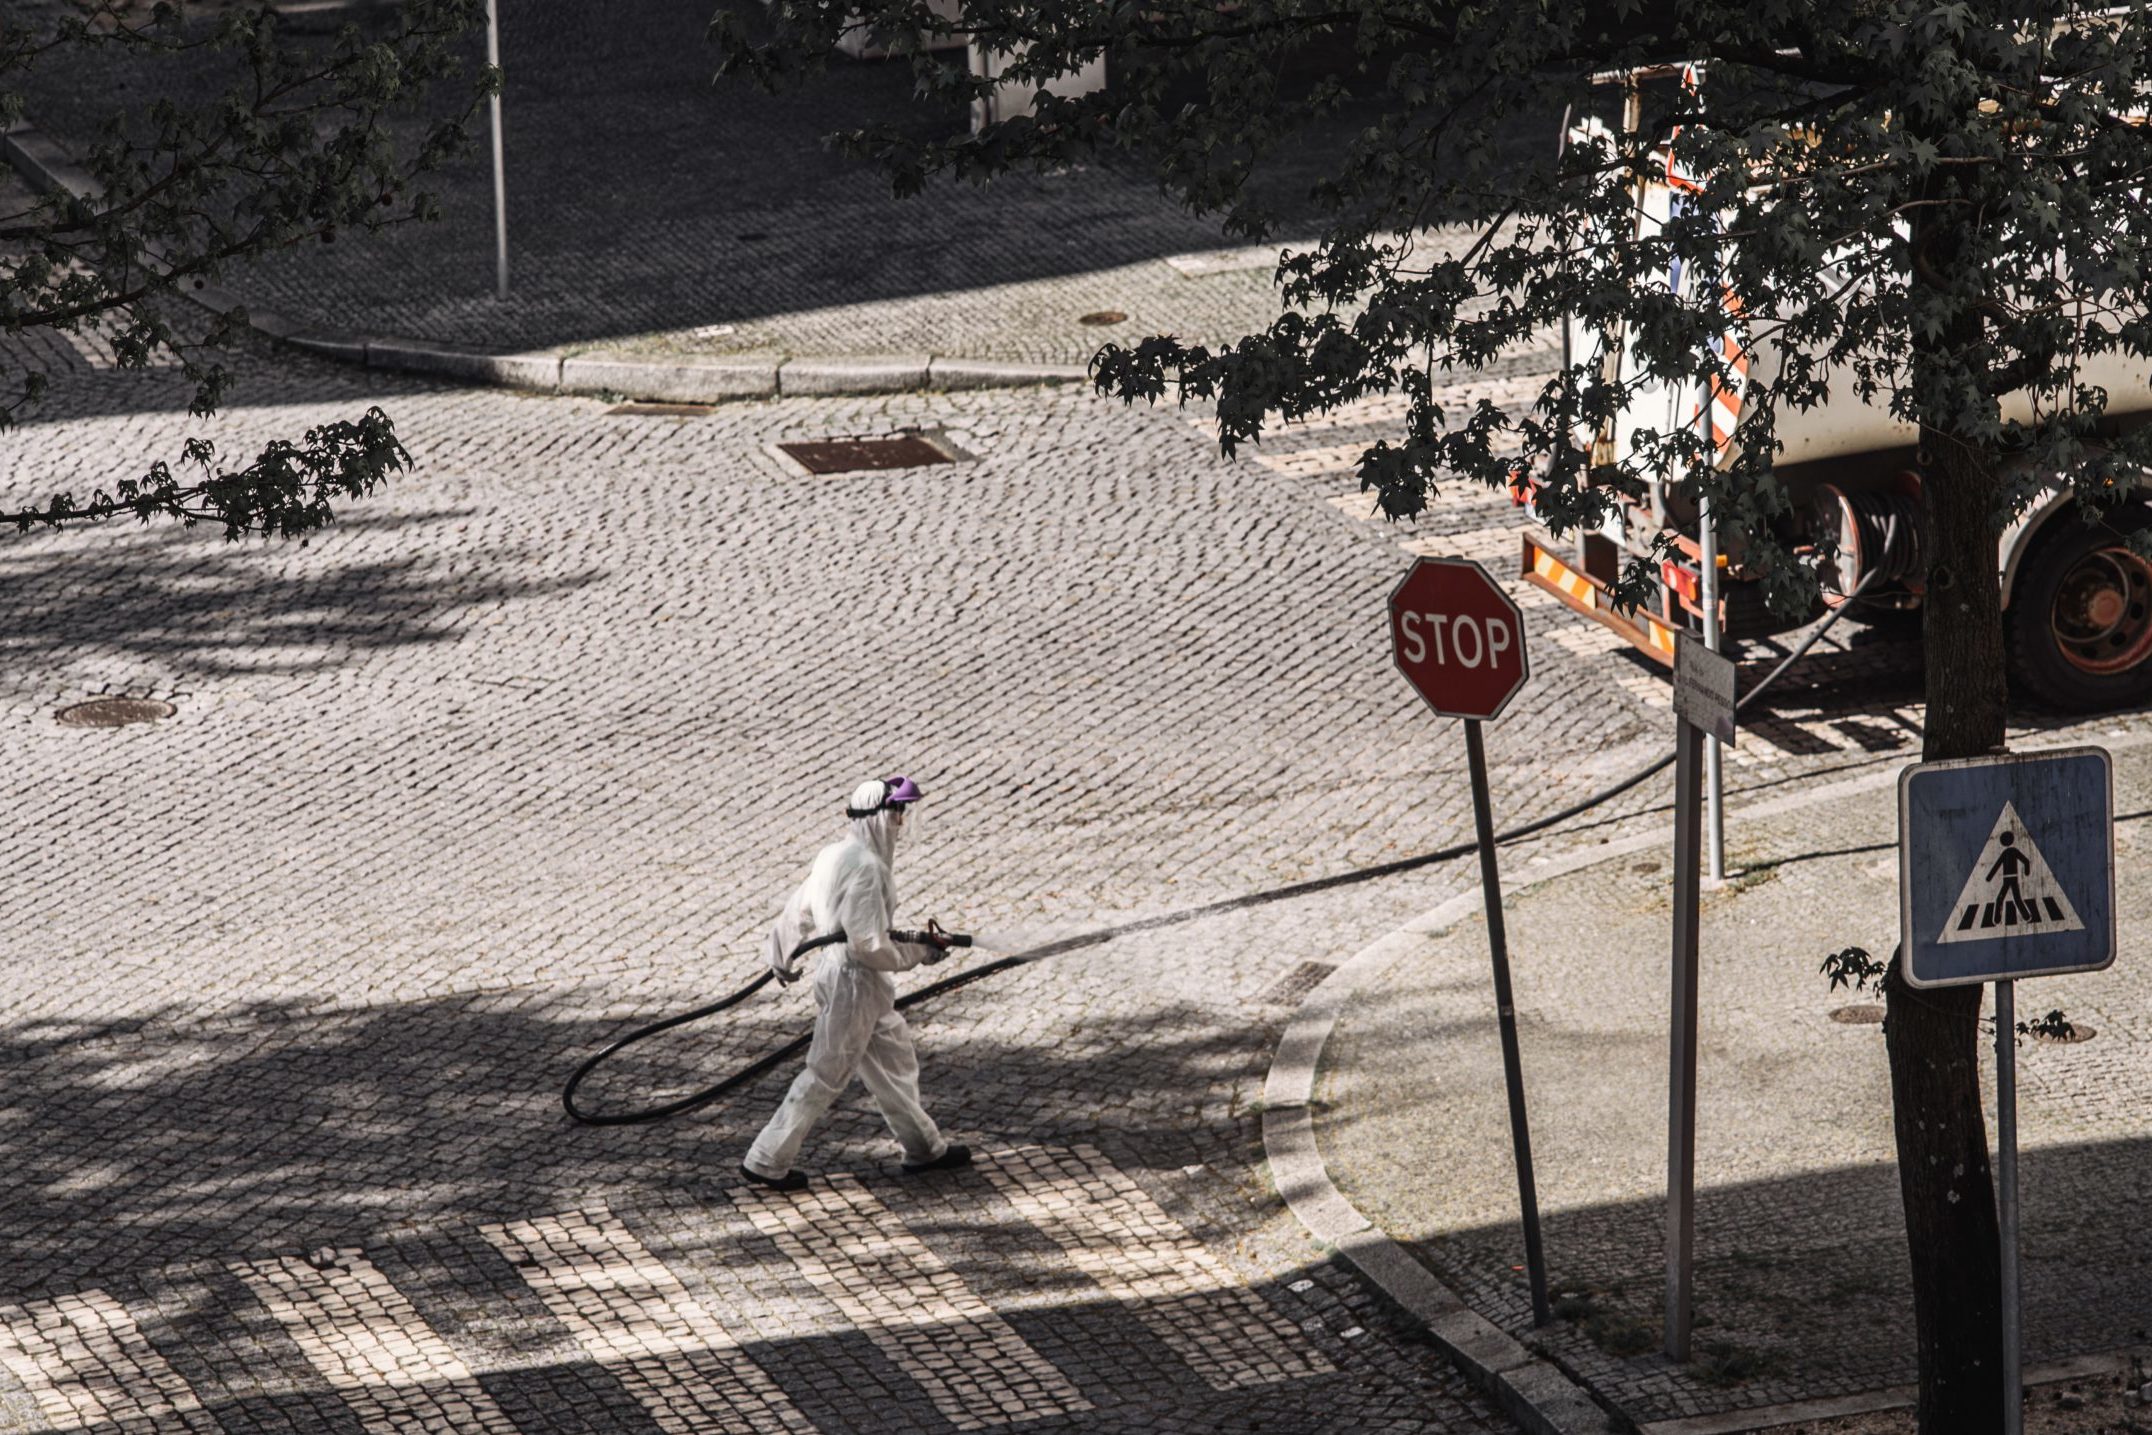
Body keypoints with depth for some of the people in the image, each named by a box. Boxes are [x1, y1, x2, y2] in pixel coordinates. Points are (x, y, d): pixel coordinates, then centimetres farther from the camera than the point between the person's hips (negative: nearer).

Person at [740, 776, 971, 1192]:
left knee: (896, 1058, 20)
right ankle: (766, 1162, 6)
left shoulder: (834, 855, 7)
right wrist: (920, 951, -10)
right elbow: (870, 944, -24)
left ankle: (923, 1147, 33)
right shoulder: (865, 866, -23)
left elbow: (799, 910, 16)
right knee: (826, 1076, -1)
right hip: (853, 980, -10)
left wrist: (785, 958, 29)